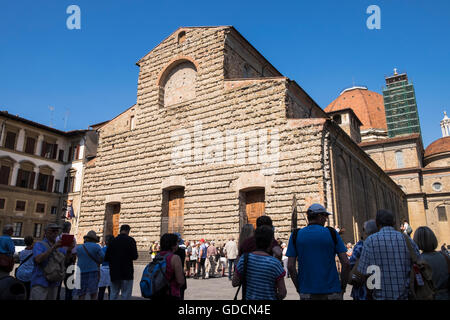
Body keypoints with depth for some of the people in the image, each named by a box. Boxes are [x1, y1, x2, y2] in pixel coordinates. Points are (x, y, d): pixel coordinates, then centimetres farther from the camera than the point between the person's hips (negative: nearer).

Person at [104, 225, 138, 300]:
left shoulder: (113, 241, 2)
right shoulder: (130, 240, -9)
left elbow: (106, 258, 2)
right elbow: (135, 257, -13)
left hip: (114, 272, 4)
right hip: (126, 272, -4)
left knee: (113, 295, 15)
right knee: (126, 295, 3)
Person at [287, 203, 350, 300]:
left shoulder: (296, 235, 0)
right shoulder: (331, 232, -3)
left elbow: (290, 266, -4)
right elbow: (346, 263, -6)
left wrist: (299, 288, 7)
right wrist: (342, 287, 6)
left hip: (307, 293, 1)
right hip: (332, 292, -1)